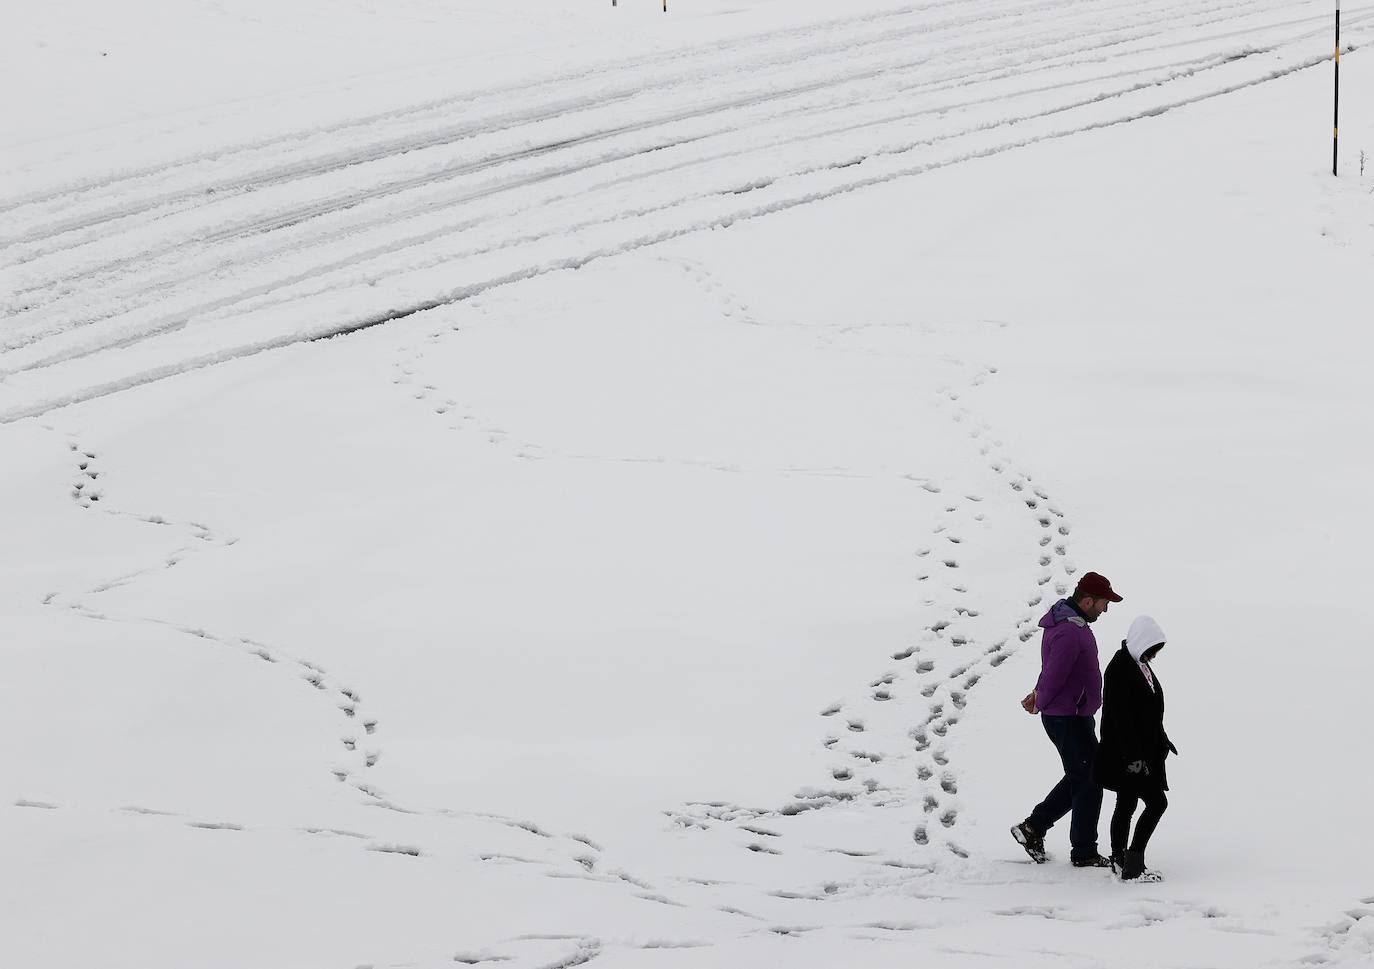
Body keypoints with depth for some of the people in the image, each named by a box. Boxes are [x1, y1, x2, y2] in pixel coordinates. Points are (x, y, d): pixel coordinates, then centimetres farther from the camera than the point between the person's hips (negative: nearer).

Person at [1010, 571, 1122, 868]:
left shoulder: (1074, 624, 10)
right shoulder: (1070, 634, -26)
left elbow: (1052, 670, 19)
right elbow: (1054, 675, -22)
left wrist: (1039, 695, 9)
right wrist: (1040, 702, -5)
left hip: (1078, 718, 10)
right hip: (1068, 719, -10)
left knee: (1079, 778, 19)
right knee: (1088, 782, -2)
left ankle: (1033, 828, 25)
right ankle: (1084, 853, 7)